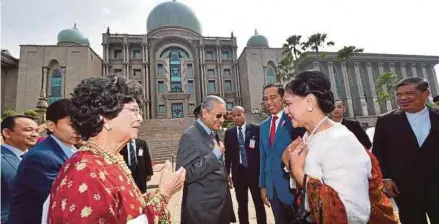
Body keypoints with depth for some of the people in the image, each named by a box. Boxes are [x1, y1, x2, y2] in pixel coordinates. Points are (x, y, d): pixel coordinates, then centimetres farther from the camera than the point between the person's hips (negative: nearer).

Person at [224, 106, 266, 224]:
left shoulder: (256, 129, -4)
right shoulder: (229, 133, 4)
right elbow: (227, 154, 6)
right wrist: (227, 173, 3)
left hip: (254, 171, -2)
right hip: (238, 172, 2)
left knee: (259, 203, 13)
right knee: (242, 205, 15)